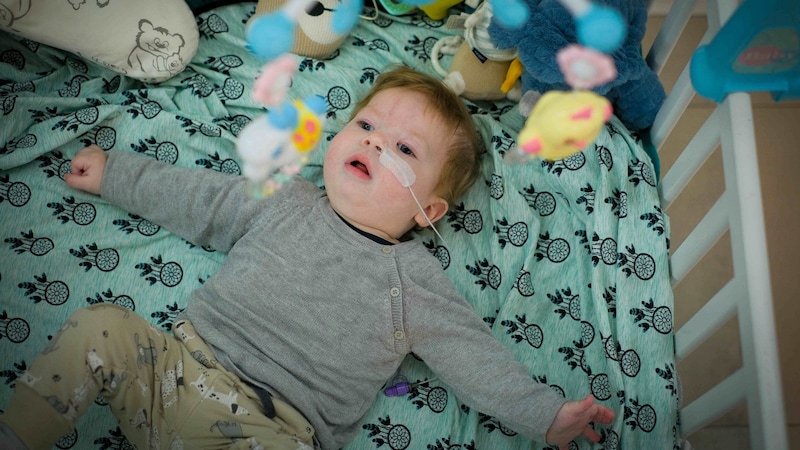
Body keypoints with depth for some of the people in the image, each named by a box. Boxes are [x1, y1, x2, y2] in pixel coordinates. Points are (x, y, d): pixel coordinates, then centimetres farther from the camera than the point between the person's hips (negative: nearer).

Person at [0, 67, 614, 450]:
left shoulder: (416, 281, 0)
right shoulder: (285, 199, 9)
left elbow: (475, 354, 0)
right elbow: (198, 199, 19)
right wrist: (115, 172, 24)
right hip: (176, 364, 4)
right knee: (99, 327, -13)